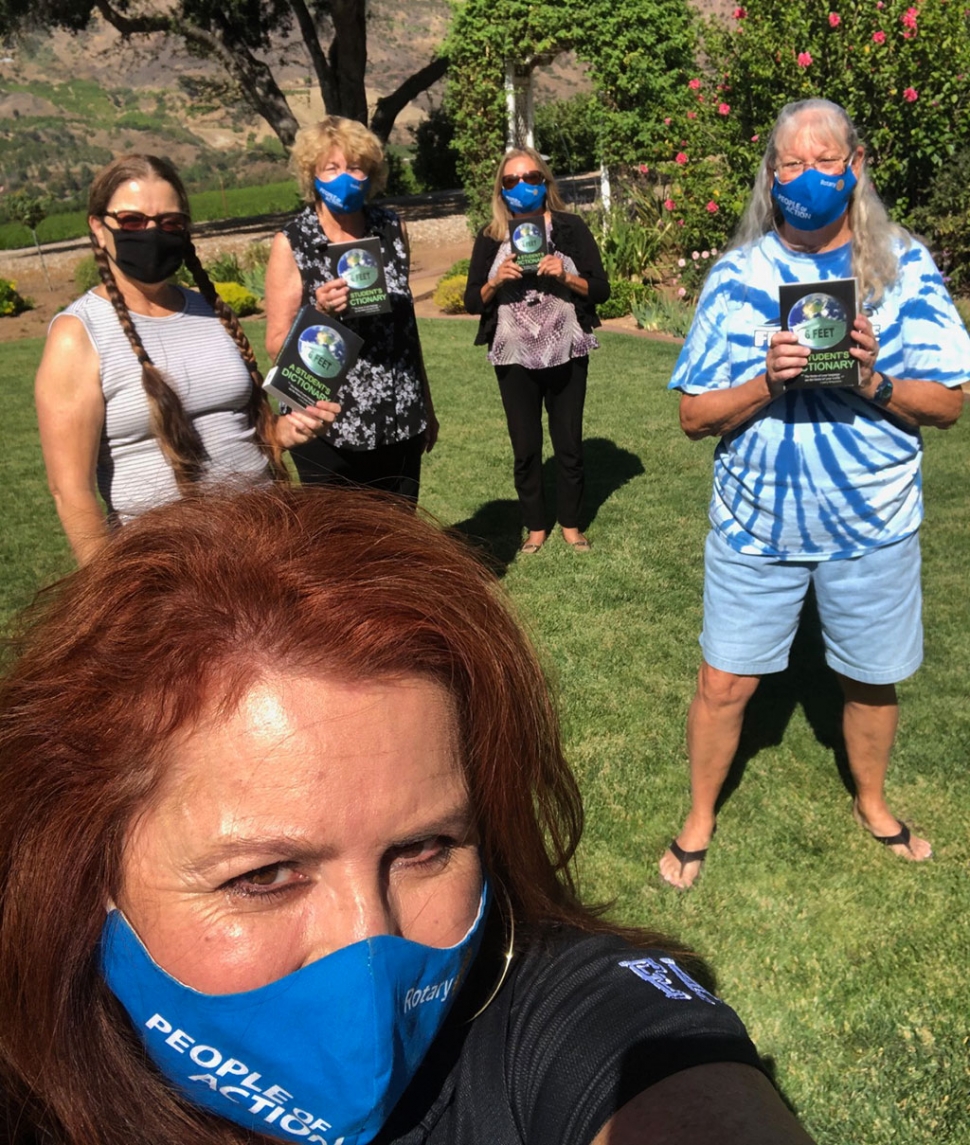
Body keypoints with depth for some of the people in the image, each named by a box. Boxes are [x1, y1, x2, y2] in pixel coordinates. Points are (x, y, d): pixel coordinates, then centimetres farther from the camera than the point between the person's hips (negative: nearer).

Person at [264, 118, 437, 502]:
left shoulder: (392, 229, 4)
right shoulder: (291, 244, -8)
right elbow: (277, 345, -7)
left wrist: (426, 405, 17)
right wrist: (319, 313, -25)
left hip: (399, 422, 4)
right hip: (328, 428, -3)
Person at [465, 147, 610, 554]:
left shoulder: (570, 228, -1)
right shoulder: (490, 238, 2)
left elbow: (601, 289, -2)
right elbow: (472, 302, 3)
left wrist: (566, 276, -19)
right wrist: (497, 281, -15)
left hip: (567, 356, -1)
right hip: (515, 359, 1)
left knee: (569, 444, 8)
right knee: (525, 448, 8)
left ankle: (571, 524, 24)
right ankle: (535, 527, 23)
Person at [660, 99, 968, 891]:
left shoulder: (905, 267, -2)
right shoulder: (740, 273, -3)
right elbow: (695, 416, -5)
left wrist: (874, 381, -22)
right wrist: (766, 382, -23)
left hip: (872, 523, 1)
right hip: (756, 521, 0)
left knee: (871, 678, 16)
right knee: (725, 683, 6)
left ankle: (872, 803, 45)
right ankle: (700, 817, 31)